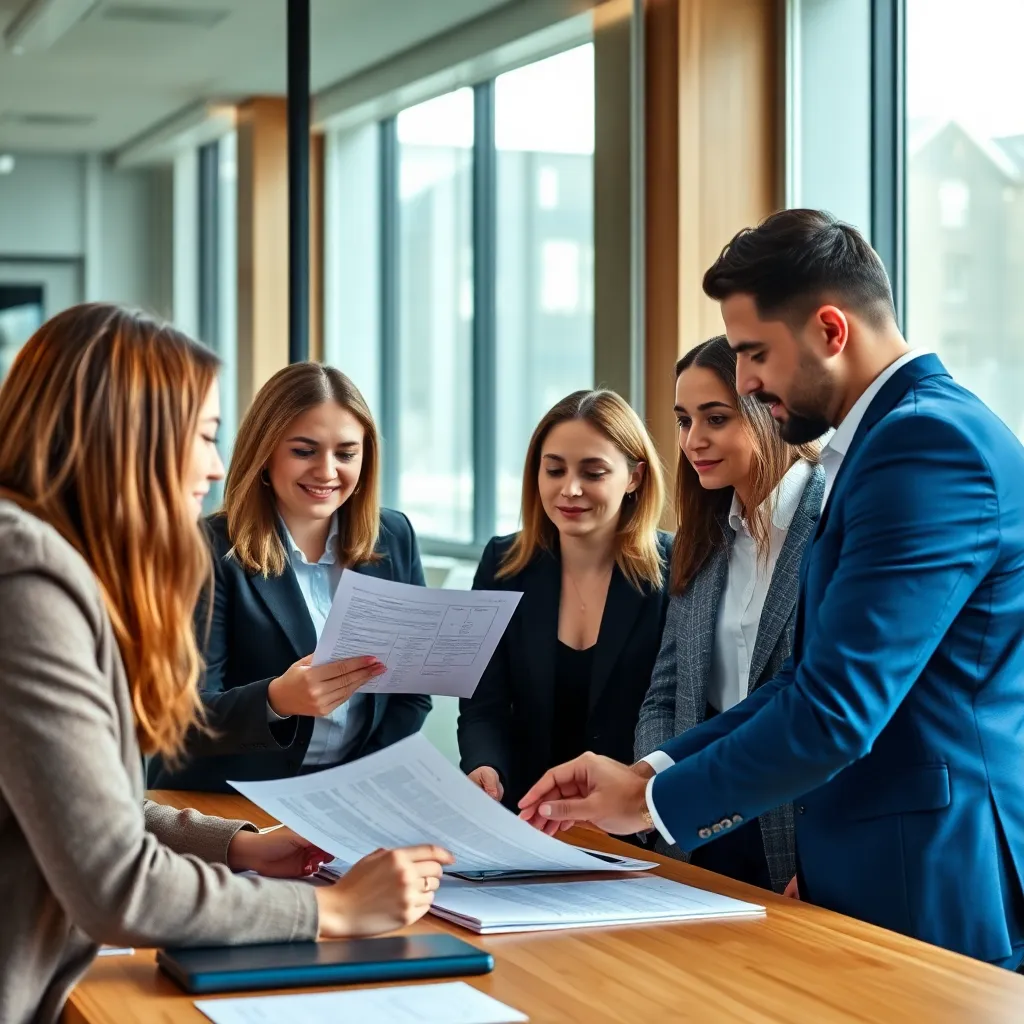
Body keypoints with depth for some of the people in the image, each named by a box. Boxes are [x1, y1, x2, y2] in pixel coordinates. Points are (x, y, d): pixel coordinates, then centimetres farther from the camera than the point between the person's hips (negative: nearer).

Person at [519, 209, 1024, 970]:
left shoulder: (931, 442, -18)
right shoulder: (906, 432, 13)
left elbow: (836, 710, -23)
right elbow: (819, 679, 14)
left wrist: (653, 800, -10)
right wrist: (655, 770, 5)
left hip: (929, 898, -9)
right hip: (878, 880, 9)